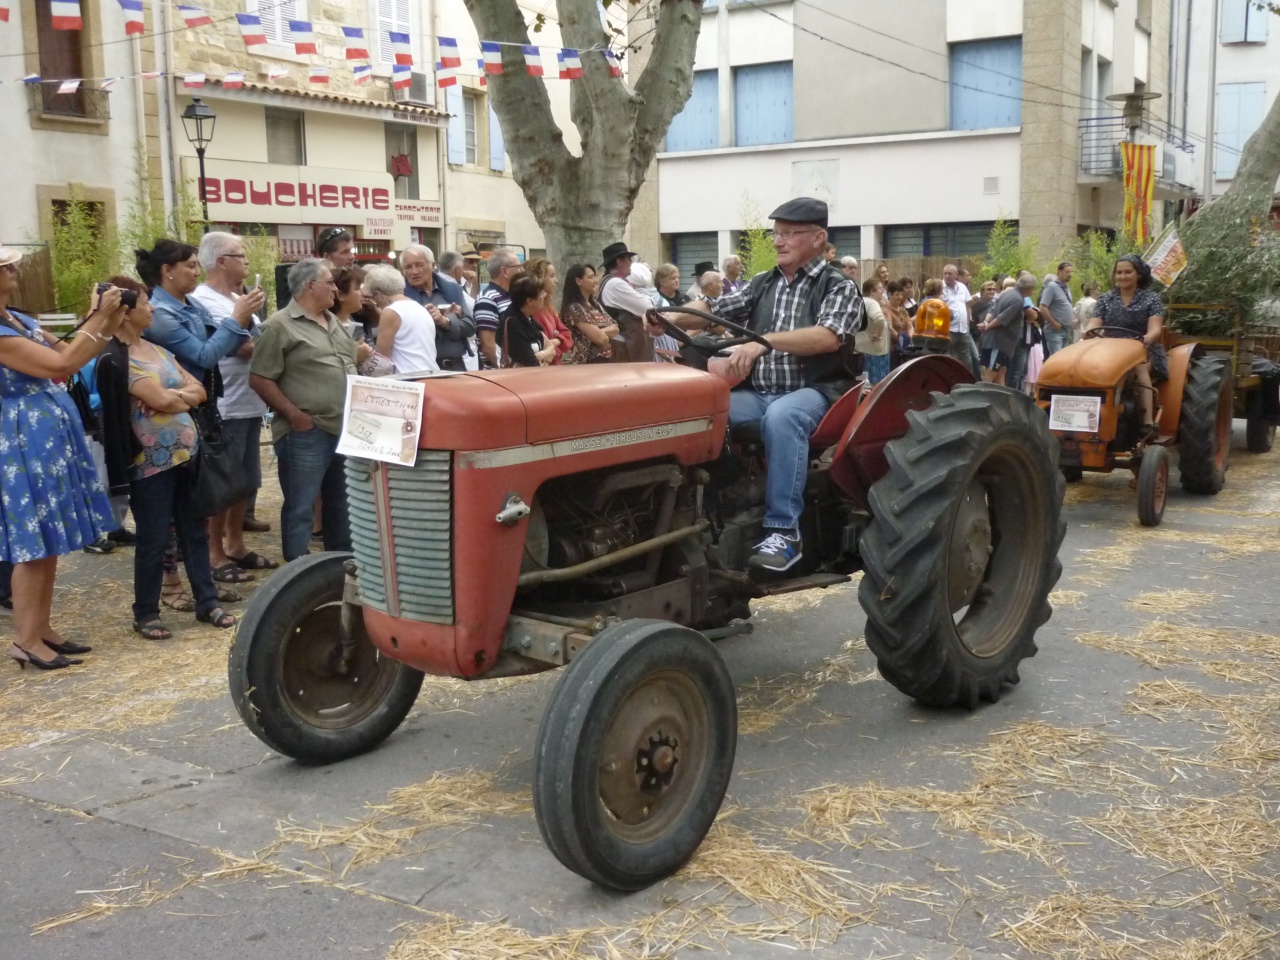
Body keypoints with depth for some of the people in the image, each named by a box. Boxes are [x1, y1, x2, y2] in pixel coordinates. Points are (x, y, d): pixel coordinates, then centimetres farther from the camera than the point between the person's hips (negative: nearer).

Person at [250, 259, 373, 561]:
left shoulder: (332, 321, 16)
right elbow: (260, 379, -13)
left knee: (341, 502, 18)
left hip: (344, 428, 8)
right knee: (300, 508, 0)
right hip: (306, 433, -8)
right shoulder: (280, 325, -9)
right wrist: (295, 415, -15)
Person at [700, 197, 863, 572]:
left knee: (781, 416, -39)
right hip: (756, 394, 5)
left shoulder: (839, 286, 0)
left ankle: (784, 530, -35)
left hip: (813, 392, -5)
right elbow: (712, 311, 9)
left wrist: (765, 341, -33)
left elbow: (827, 338, -20)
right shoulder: (761, 284, 18)